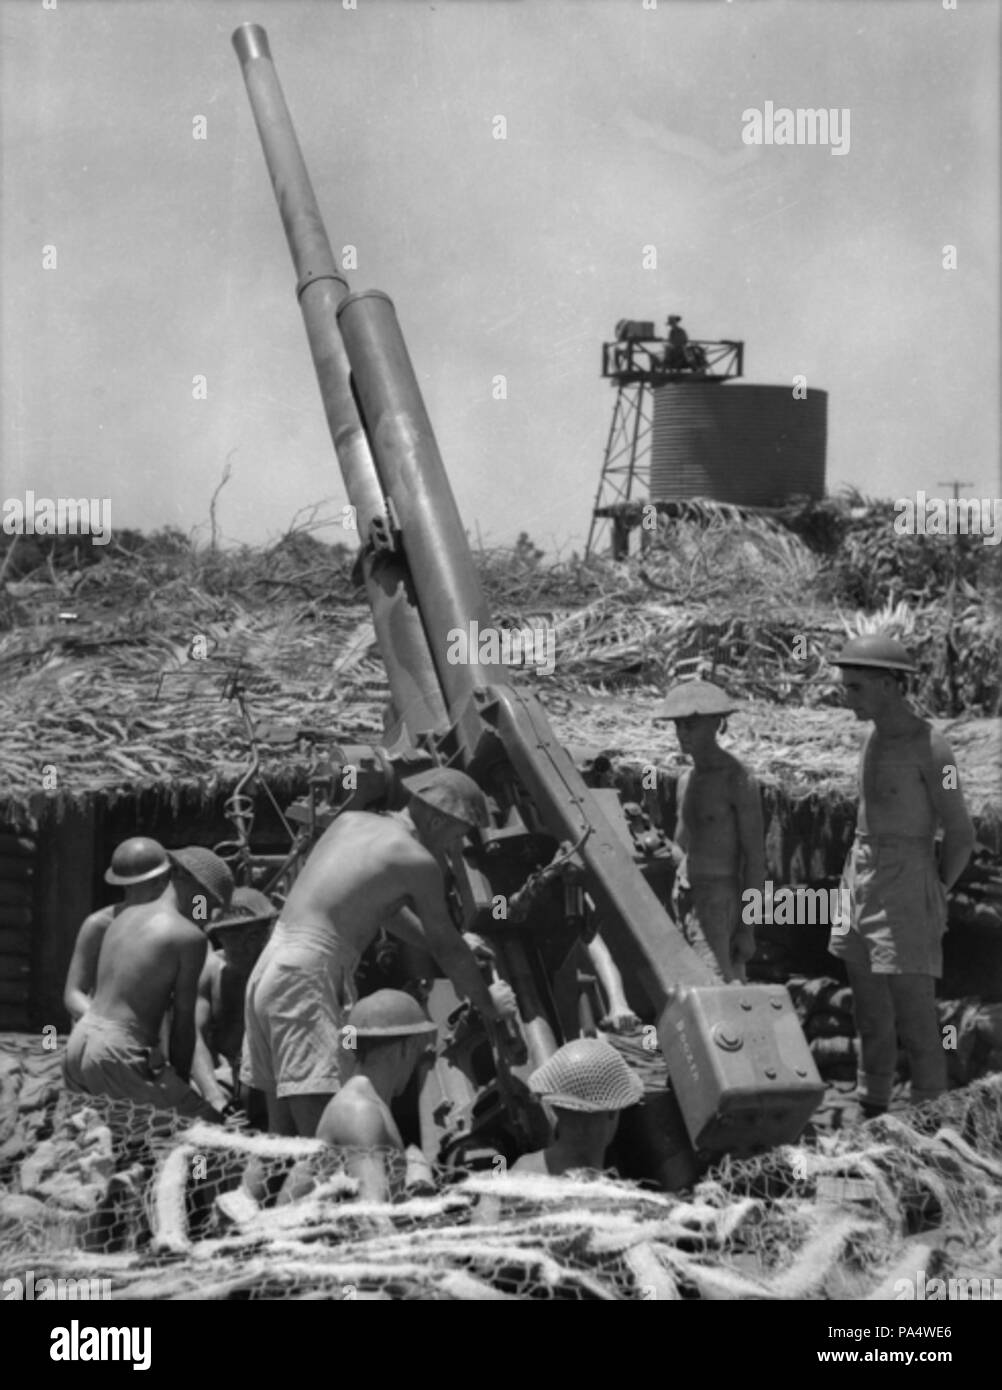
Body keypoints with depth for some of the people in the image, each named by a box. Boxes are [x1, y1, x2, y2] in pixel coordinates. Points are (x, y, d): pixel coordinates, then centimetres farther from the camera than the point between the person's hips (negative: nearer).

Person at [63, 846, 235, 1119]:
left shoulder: (126, 916, 16)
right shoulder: (190, 937, -6)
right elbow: (183, 1021, -4)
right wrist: (181, 1082, 8)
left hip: (79, 1040, 8)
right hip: (118, 1054, -8)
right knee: (208, 1121, -4)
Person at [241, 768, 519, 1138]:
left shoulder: (350, 822, 17)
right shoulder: (418, 861, -5)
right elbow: (448, 948, 3)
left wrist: (450, 948, 36)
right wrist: (489, 1006, 18)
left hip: (269, 969, 9)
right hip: (305, 979, -9)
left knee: (283, 1134, 8)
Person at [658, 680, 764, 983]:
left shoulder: (738, 781, -9)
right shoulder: (687, 779, 14)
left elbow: (755, 855, -10)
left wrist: (748, 928, -13)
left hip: (719, 903, -7)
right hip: (685, 900, 7)